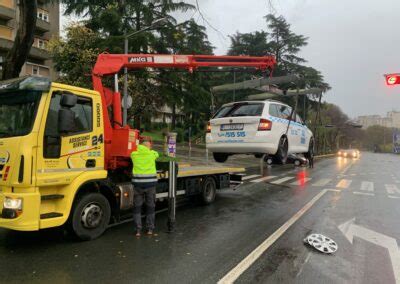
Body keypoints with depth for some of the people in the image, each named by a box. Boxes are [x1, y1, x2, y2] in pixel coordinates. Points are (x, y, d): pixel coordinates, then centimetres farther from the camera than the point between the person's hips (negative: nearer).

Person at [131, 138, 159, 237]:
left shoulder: (134, 154, 1)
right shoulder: (153, 154, 1)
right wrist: (149, 148, 40)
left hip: (138, 183, 0)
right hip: (150, 183, 0)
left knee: (137, 207, 11)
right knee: (150, 207, 14)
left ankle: (138, 230, 8)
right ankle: (150, 229, 20)